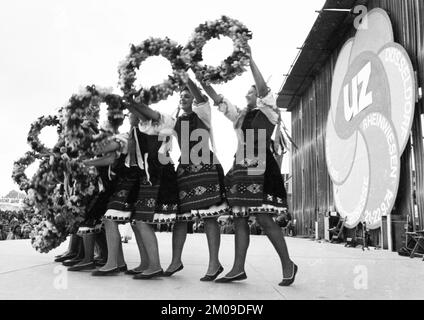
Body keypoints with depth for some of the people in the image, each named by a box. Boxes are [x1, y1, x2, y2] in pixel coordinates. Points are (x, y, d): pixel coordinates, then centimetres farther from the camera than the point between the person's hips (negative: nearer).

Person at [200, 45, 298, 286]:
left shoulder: (268, 111, 4)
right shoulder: (241, 115, 21)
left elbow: (263, 88, -12)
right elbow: (218, 100, 17)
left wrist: (250, 60, -11)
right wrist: (202, 79, 9)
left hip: (261, 169, -7)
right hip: (242, 168, 7)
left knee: (264, 219, -9)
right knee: (239, 219, 3)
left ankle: (288, 265, 5)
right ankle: (238, 269, 6)